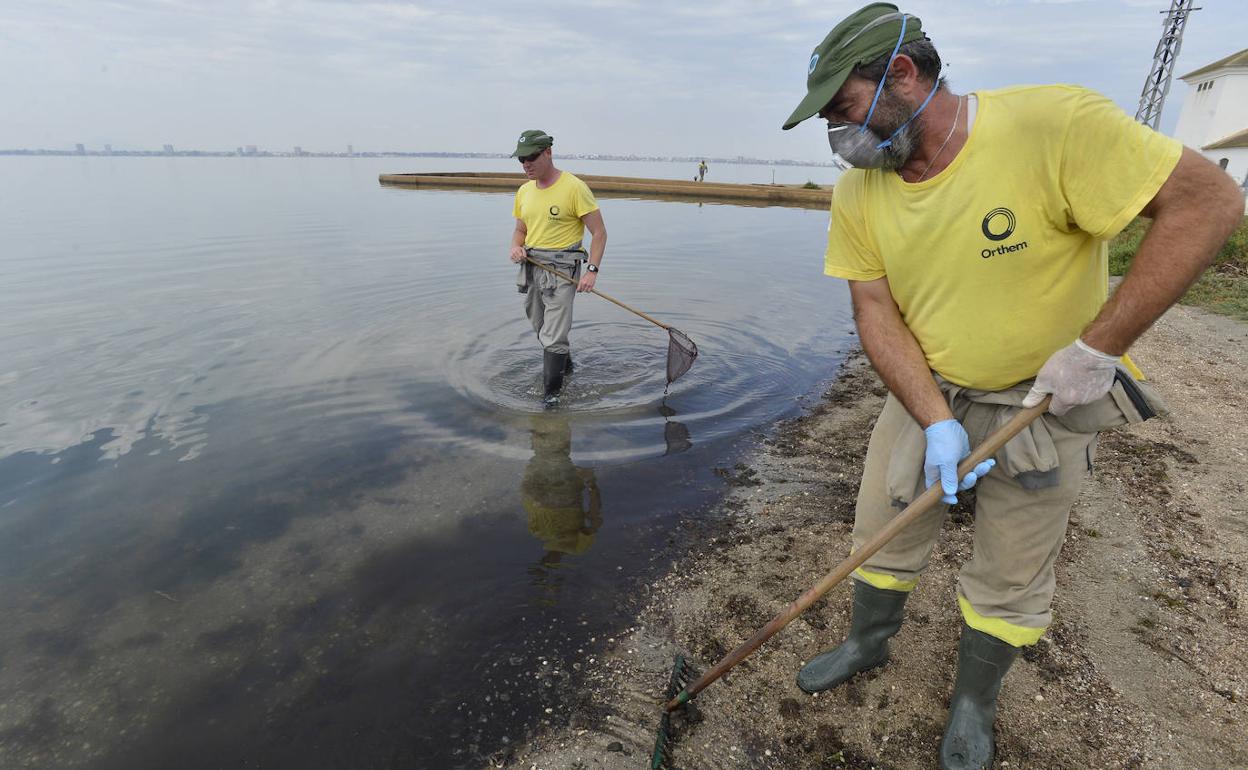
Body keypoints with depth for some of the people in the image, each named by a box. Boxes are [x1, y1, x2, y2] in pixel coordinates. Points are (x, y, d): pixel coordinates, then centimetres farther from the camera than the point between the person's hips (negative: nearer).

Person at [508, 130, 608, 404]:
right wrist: (516, 247, -4)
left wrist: (592, 271, -19)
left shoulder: (574, 188, -11)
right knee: (541, 328, 18)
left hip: (561, 269, -7)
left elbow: (599, 232, -10)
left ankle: (551, 392, 4)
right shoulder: (524, 191, 9)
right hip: (531, 267, 7)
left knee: (553, 336, -9)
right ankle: (565, 364, 43)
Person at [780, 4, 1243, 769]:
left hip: (1044, 398, -3)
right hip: (926, 392, 4)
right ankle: (868, 644, 43)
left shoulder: (1055, 124, -24)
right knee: (883, 531, 14)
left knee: (1011, 576, 10)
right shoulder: (859, 194, -9)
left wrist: (1097, 346, -26)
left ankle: (975, 704, 37)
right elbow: (876, 313, -9)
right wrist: (935, 423, -19)